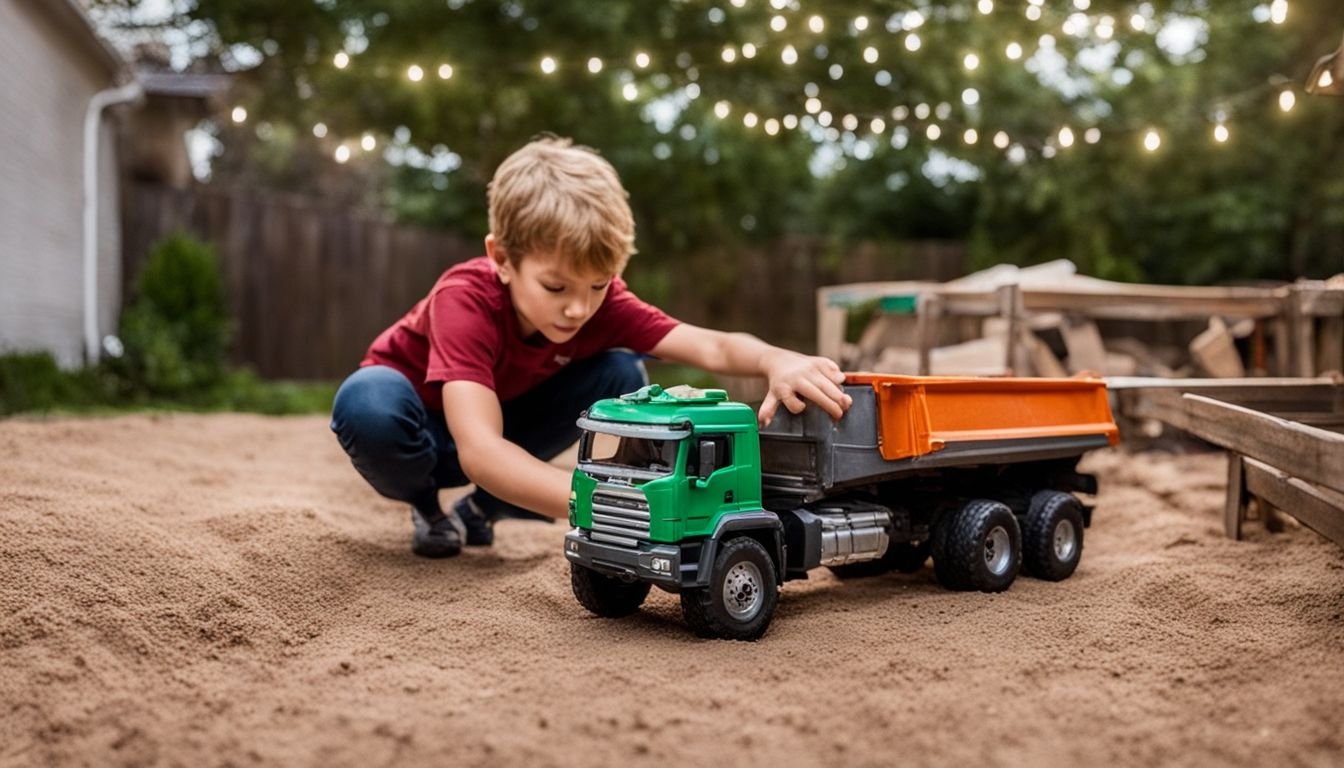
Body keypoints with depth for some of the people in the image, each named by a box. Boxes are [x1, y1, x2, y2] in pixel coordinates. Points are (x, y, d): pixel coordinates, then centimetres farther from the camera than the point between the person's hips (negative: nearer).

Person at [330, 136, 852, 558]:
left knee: (624, 374, -18)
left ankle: (482, 509, -2)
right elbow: (479, 452, -50)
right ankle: (426, 506, -4)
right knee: (367, 404, -40)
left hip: (507, 416, 5)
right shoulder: (465, 300, -38)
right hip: (418, 420, -4)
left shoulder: (600, 301, -23)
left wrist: (776, 361, -57)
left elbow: (711, 348, -34)